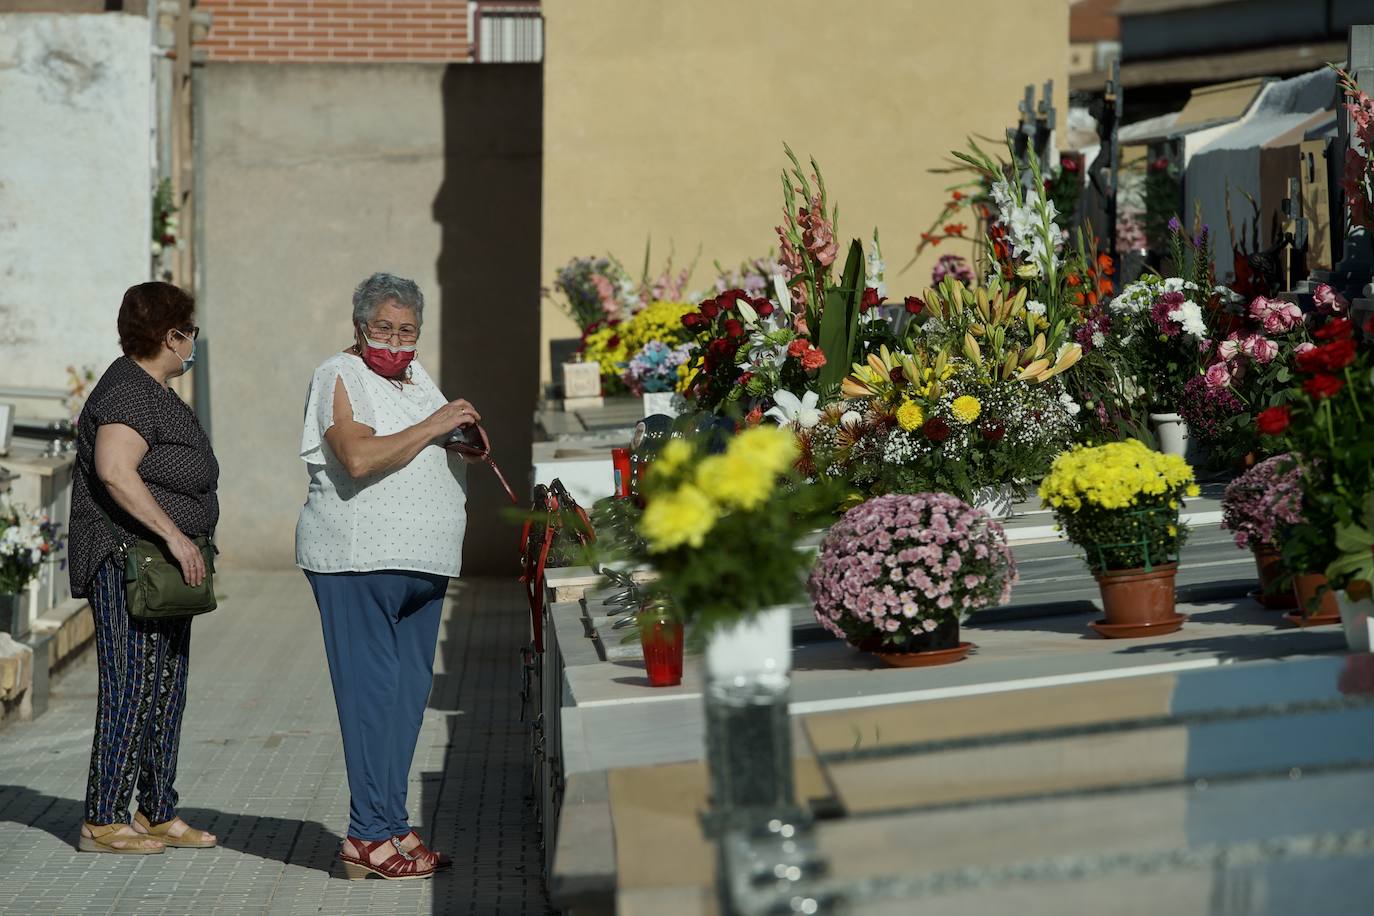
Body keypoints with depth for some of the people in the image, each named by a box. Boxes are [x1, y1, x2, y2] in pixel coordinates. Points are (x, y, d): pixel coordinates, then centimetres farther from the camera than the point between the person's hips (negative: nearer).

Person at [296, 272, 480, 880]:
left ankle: (389, 825, 13)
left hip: (422, 566, 9)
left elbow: (436, 461, 31)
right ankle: (370, 836, -10)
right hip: (357, 562, -9)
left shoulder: (414, 376, 20)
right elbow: (359, 459, -21)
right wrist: (433, 426, -19)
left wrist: (467, 437, 10)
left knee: (408, 694, 8)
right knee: (371, 693, -10)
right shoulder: (340, 377, -5)